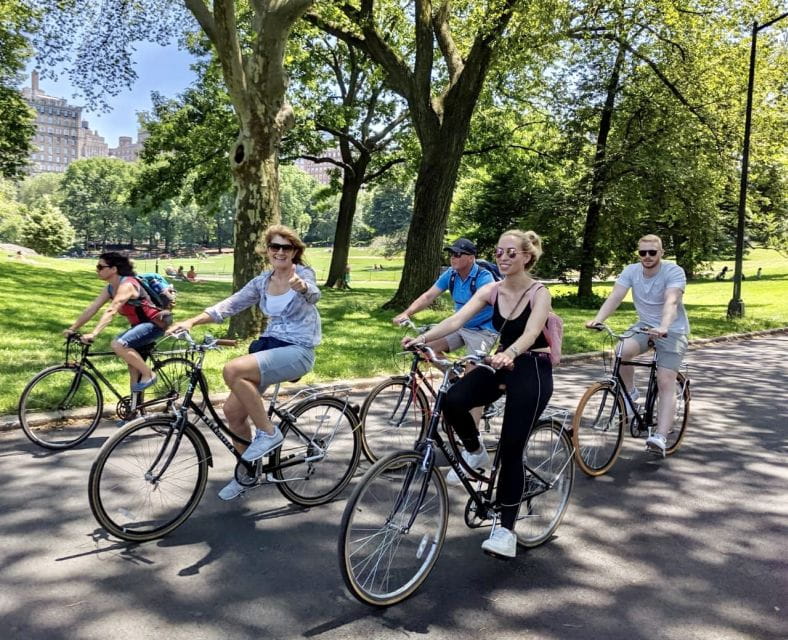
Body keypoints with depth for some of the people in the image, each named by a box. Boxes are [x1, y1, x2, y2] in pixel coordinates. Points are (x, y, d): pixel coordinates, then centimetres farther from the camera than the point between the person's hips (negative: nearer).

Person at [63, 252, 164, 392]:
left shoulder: (126, 285, -23)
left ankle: (149, 375, -12)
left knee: (118, 344, -27)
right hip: (139, 325, 11)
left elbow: (111, 311, -34)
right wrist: (72, 328, -1)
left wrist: (93, 333, -43)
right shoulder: (110, 288, 6)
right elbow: (92, 308, 5)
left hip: (154, 324, -10)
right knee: (131, 359, 11)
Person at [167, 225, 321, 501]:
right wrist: (192, 320, -13)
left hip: (297, 352, -7)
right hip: (267, 345, 7)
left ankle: (268, 432, -13)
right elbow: (230, 304, 2)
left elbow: (313, 293, -30)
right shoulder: (262, 282, 8)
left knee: (233, 370, -28)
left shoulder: (302, 273, -8)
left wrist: (301, 286, -56)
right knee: (232, 411, 1)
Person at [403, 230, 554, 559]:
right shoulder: (490, 291, -1)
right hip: (502, 365, 5)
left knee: (511, 448, -8)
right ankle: (475, 451, 6)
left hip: (532, 371, -5)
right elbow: (457, 319, -15)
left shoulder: (539, 293, -13)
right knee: (452, 401, -24)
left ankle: (506, 528, 6)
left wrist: (508, 354, -54)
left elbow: (530, 334, -32)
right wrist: (422, 338, -32)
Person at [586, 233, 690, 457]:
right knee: (623, 350, -28)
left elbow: (671, 301, -35)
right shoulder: (631, 271, -7)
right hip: (644, 325, 4)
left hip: (672, 330, -3)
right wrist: (597, 319, -37)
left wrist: (663, 327, -53)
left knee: (666, 383, -13)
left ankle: (660, 437, -14)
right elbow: (614, 297, -19)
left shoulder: (674, 272, -18)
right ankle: (630, 393, -2)